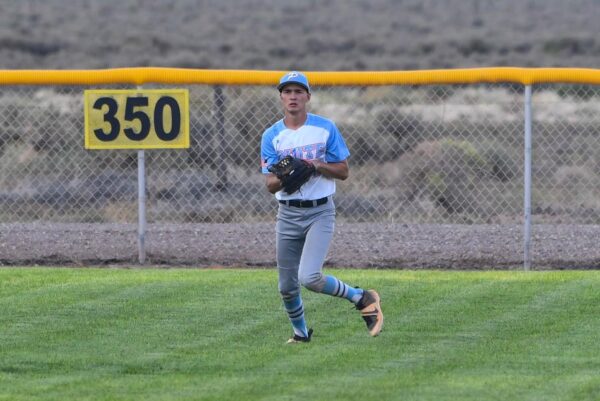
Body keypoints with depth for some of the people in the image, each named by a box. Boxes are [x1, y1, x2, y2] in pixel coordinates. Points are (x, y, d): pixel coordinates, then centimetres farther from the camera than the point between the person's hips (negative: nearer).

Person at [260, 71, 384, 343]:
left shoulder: (326, 128, 0)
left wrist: (318, 166, -18)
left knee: (309, 277, -21)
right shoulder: (272, 136, 3)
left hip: (320, 212, -3)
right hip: (288, 214, 3)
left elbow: (343, 172, 1)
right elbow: (271, 185, -1)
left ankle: (361, 298, 0)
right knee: (287, 287, 8)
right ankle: (301, 333, 32)